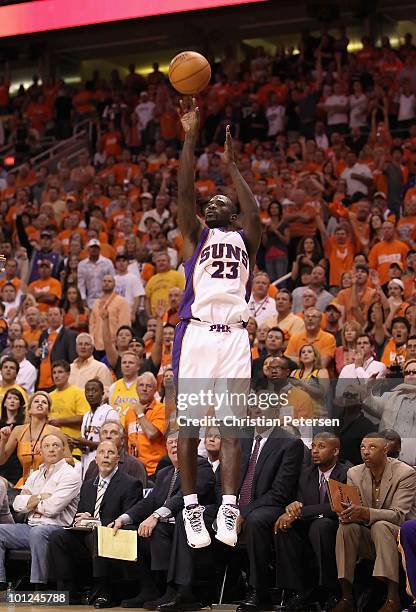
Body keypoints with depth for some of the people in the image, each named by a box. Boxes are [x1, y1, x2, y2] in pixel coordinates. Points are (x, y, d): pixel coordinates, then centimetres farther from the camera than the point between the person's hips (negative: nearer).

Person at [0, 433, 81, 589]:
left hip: (55, 527, -7)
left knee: (37, 532, -38)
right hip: (30, 527, 8)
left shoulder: (69, 475, -2)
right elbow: (17, 504, 10)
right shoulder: (35, 475, 21)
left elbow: (53, 507, -14)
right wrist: (39, 497, -4)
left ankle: (38, 587, -36)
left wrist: (30, 501, 2)